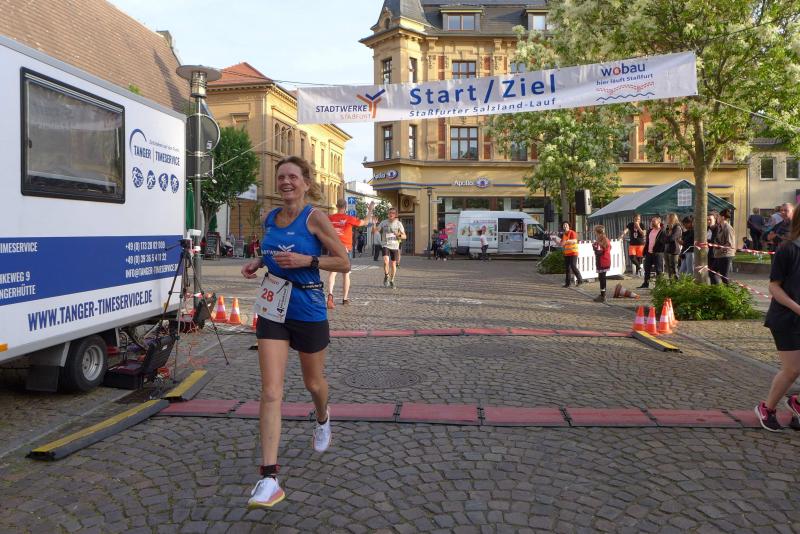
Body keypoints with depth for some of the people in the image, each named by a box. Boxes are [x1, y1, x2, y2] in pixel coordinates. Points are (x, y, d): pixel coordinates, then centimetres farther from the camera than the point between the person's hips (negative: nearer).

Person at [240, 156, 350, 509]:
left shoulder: (314, 218, -10)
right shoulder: (271, 218, 7)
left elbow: (344, 263, -9)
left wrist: (307, 260, -23)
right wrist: (258, 262, 4)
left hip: (308, 310, -3)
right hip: (273, 309, 4)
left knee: (313, 382, 17)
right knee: (271, 392, -8)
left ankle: (322, 420, 54)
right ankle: (269, 479, -7)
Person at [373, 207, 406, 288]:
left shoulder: (398, 223, 1)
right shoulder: (383, 222, 1)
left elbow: (404, 236, 2)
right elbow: (375, 231, 0)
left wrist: (399, 235, -20)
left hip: (395, 246, 1)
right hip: (386, 245, -1)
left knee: (393, 264, 6)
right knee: (386, 261, -23)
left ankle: (391, 281, 23)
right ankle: (386, 277, -1)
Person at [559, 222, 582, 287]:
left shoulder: (572, 232, -8)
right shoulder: (563, 234, 13)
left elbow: (575, 241, -24)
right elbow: (562, 244, 19)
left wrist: (567, 241, -41)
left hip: (573, 253, -7)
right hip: (566, 254, 7)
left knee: (573, 267, -13)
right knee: (567, 268, 6)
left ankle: (580, 280, 2)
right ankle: (567, 283, 9)